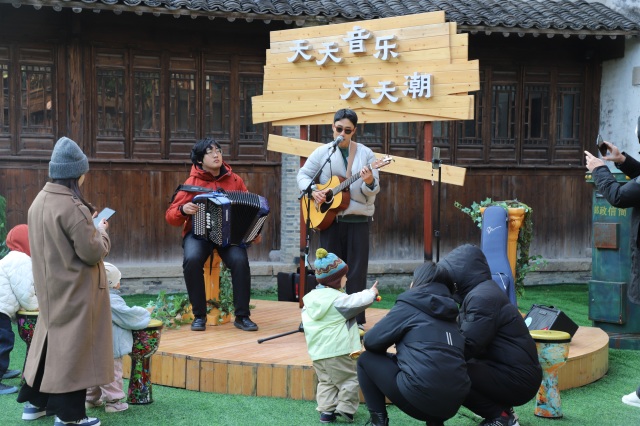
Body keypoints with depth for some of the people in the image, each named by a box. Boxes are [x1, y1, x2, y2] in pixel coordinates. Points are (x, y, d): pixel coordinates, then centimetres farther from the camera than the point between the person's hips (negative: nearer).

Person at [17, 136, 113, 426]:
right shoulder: (73, 207, -23)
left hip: (50, 286, 8)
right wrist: (100, 231, -2)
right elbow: (91, 252, -20)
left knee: (50, 338, 19)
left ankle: (35, 401, 29)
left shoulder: (40, 200, 3)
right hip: (75, 289, -8)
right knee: (72, 345, 1)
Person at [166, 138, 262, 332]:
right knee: (192, 259, -33)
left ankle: (242, 316, -15)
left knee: (240, 260, -30)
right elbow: (170, 216, -1)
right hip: (199, 232, -1)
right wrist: (183, 210, -22)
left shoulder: (234, 180, 6)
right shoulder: (192, 183, -1)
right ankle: (199, 315, -16)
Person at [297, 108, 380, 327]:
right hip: (329, 218, 1)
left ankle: (355, 319, 9)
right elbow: (303, 174, 6)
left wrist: (369, 182, -24)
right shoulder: (322, 152, 3)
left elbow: (374, 190, -2)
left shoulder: (365, 154, 1)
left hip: (358, 219, -1)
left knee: (356, 270, 1)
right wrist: (313, 191, -12)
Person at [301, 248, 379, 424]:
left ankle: (326, 410, 10)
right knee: (349, 379, 5)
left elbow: (306, 323, 17)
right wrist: (371, 293, 3)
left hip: (317, 352, 8)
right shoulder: (338, 299, -15)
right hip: (337, 351, -7)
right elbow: (356, 302, -15)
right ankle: (345, 408, 2)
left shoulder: (311, 298, 10)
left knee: (326, 381, 15)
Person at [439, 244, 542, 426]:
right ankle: (500, 411, 13)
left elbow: (468, 346, -24)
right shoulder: (480, 292, 13)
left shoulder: (483, 297, -19)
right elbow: (461, 335, 11)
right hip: (509, 371, 10)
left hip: (518, 379, -10)